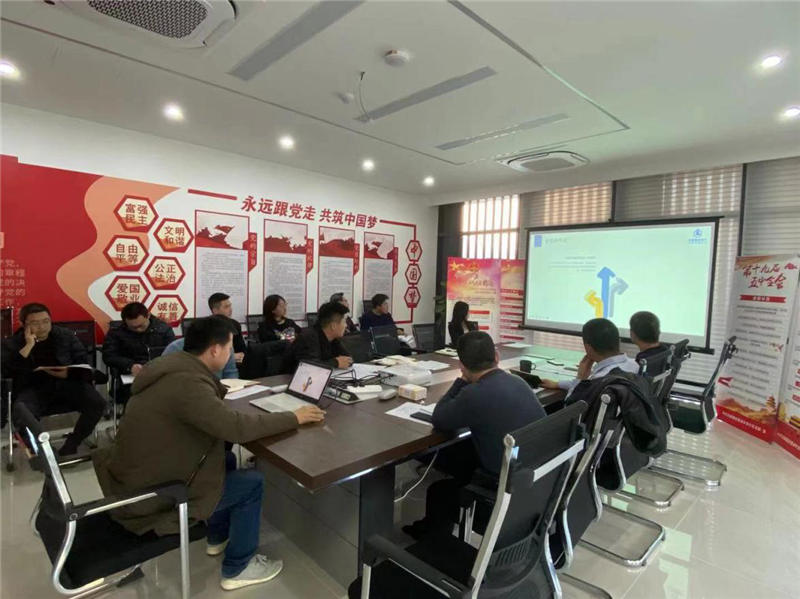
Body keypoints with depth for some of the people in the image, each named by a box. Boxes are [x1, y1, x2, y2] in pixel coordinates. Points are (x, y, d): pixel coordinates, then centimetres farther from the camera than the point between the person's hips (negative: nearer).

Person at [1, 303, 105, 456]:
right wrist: (28, 346, -13)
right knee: (19, 410, -36)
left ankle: (72, 443, -9)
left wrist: (68, 373, -13)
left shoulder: (66, 335, 12)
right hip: (33, 389, -1)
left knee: (98, 402, -25)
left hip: (67, 384, 1)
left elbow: (85, 365, 8)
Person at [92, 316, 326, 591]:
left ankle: (219, 536, 38)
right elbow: (236, 426, -34)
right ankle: (238, 568, 17)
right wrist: (294, 418, -24)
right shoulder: (186, 382, -30)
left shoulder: (172, 364, -1)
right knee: (252, 482, -3)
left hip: (138, 476, 9)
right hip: (146, 497, -9)